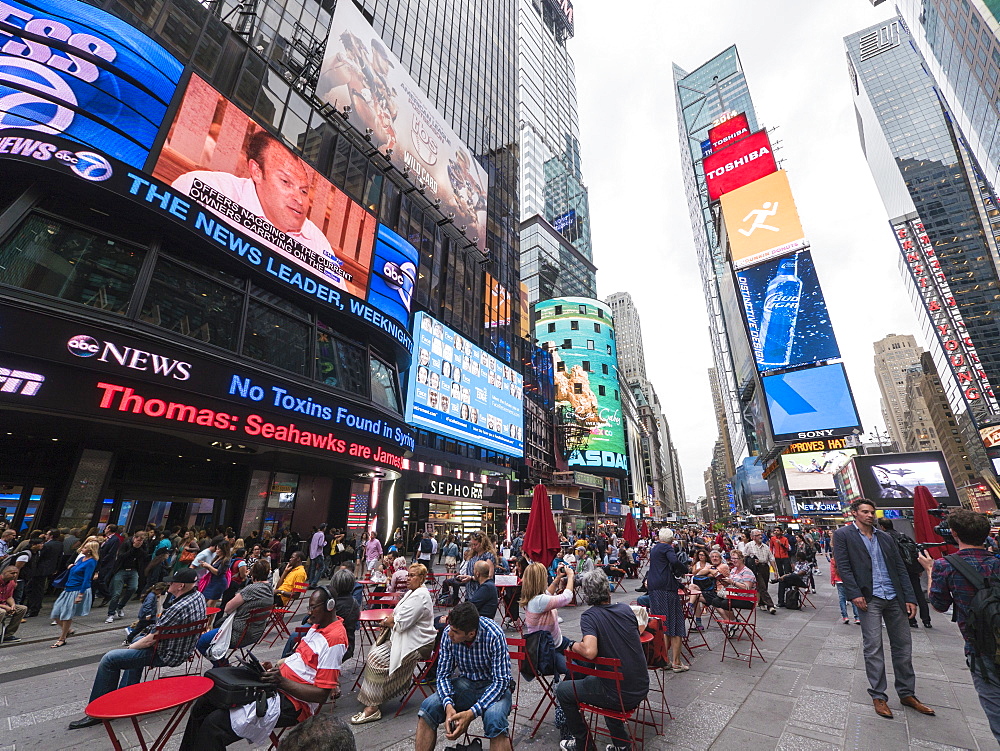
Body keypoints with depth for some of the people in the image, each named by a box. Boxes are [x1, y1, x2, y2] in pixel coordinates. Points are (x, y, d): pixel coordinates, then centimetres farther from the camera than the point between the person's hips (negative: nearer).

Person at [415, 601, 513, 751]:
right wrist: (448, 705, -26)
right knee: (428, 707, -20)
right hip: (465, 682, 4)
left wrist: (472, 713, -34)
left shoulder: (494, 635, -29)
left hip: (494, 686, -4)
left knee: (494, 718, -36)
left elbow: (501, 681, -25)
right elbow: (443, 674, -7)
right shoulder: (448, 634, -16)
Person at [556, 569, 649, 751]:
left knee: (562, 690, 13)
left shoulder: (590, 616, -17)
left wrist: (574, 645, -11)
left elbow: (590, 652, -32)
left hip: (618, 695, -5)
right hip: (641, 688, 6)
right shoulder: (625, 609, -2)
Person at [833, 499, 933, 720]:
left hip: (895, 597, 5)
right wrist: (855, 594, -15)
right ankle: (878, 696, 12)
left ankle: (907, 694, 29)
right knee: (873, 649, 0)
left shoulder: (885, 537, 13)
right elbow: (843, 566, -8)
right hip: (869, 598, -5)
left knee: (903, 646, 12)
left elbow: (900, 568, 13)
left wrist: (910, 598, 4)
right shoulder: (843, 535, -3)